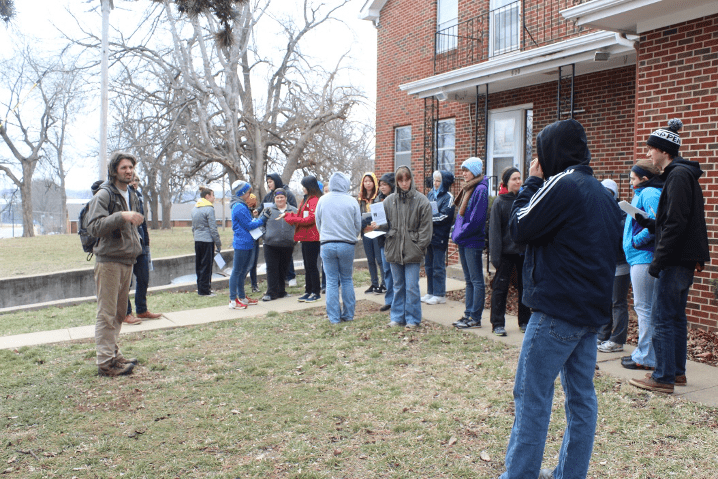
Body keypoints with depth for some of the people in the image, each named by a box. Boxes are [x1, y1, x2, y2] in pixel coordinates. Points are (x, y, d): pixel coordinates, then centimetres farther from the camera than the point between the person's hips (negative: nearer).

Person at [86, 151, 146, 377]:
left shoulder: (131, 195, 17)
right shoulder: (103, 195, -9)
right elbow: (94, 227, -20)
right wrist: (121, 216, -30)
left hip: (127, 260, 8)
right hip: (109, 260, -8)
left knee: (119, 312, 13)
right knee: (107, 314, -5)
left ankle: (113, 354, 22)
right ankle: (106, 362, -1)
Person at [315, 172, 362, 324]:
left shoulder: (322, 200, 0)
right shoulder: (352, 201, -4)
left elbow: (318, 223, 9)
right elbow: (358, 225, 4)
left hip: (327, 244, 1)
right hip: (347, 245, 0)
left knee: (331, 281, 6)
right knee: (347, 280, 12)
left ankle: (334, 317, 8)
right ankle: (348, 314, 17)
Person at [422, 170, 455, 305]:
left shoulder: (448, 197, -6)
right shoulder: (430, 194, 13)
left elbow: (444, 217, -16)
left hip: (439, 237, -7)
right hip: (428, 235, 7)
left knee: (438, 267, -1)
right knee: (428, 266, 13)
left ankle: (439, 295, 7)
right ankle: (430, 293, 22)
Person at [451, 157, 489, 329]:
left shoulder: (481, 189, -14)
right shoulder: (467, 188, 15)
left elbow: (476, 219, -20)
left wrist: (461, 233, -15)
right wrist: (457, 233, 8)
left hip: (473, 241, -9)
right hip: (463, 240, 9)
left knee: (476, 280, -3)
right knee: (469, 280, 13)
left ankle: (475, 318, 2)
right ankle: (468, 314, 20)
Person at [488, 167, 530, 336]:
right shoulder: (499, 202, -3)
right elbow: (494, 231, -6)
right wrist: (495, 255, -12)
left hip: (524, 250, 4)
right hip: (506, 252, -3)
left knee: (525, 286, 11)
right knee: (500, 287, 0)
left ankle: (524, 322, 23)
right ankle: (498, 323, 8)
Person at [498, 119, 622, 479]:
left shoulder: (561, 185, -14)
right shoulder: (602, 192, 14)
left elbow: (519, 229, -9)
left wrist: (532, 182, -1)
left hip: (558, 310, -9)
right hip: (592, 311, 9)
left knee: (531, 395, -2)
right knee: (581, 395, 12)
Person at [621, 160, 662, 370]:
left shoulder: (649, 194, -13)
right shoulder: (642, 193, 18)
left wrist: (636, 240, -17)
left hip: (644, 258, -11)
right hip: (640, 257, 11)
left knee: (644, 308, -5)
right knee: (643, 307, 16)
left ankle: (646, 358, 2)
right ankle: (643, 351, 25)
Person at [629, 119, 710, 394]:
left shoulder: (678, 176, -15)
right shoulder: (682, 174, 17)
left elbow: (676, 224, -21)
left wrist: (658, 261, -19)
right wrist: (647, 222, 10)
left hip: (676, 260, -10)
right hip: (685, 260, 10)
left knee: (662, 319, -5)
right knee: (676, 317, 15)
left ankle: (663, 378, 1)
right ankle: (677, 371, 24)